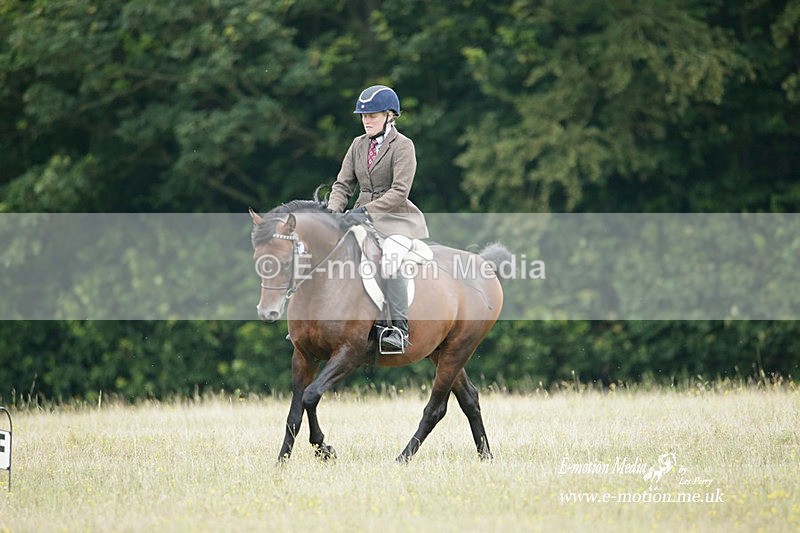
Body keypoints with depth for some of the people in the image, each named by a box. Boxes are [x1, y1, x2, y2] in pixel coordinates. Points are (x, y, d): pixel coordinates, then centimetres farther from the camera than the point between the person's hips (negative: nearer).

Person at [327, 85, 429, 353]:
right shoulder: (358, 144, 14)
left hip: (397, 217, -6)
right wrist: (332, 211, -10)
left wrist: (365, 211, -25)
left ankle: (400, 330, -31)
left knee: (390, 257, -33)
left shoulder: (402, 145, -6)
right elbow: (343, 184, 11)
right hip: (364, 216, 6)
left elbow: (399, 192, -16)